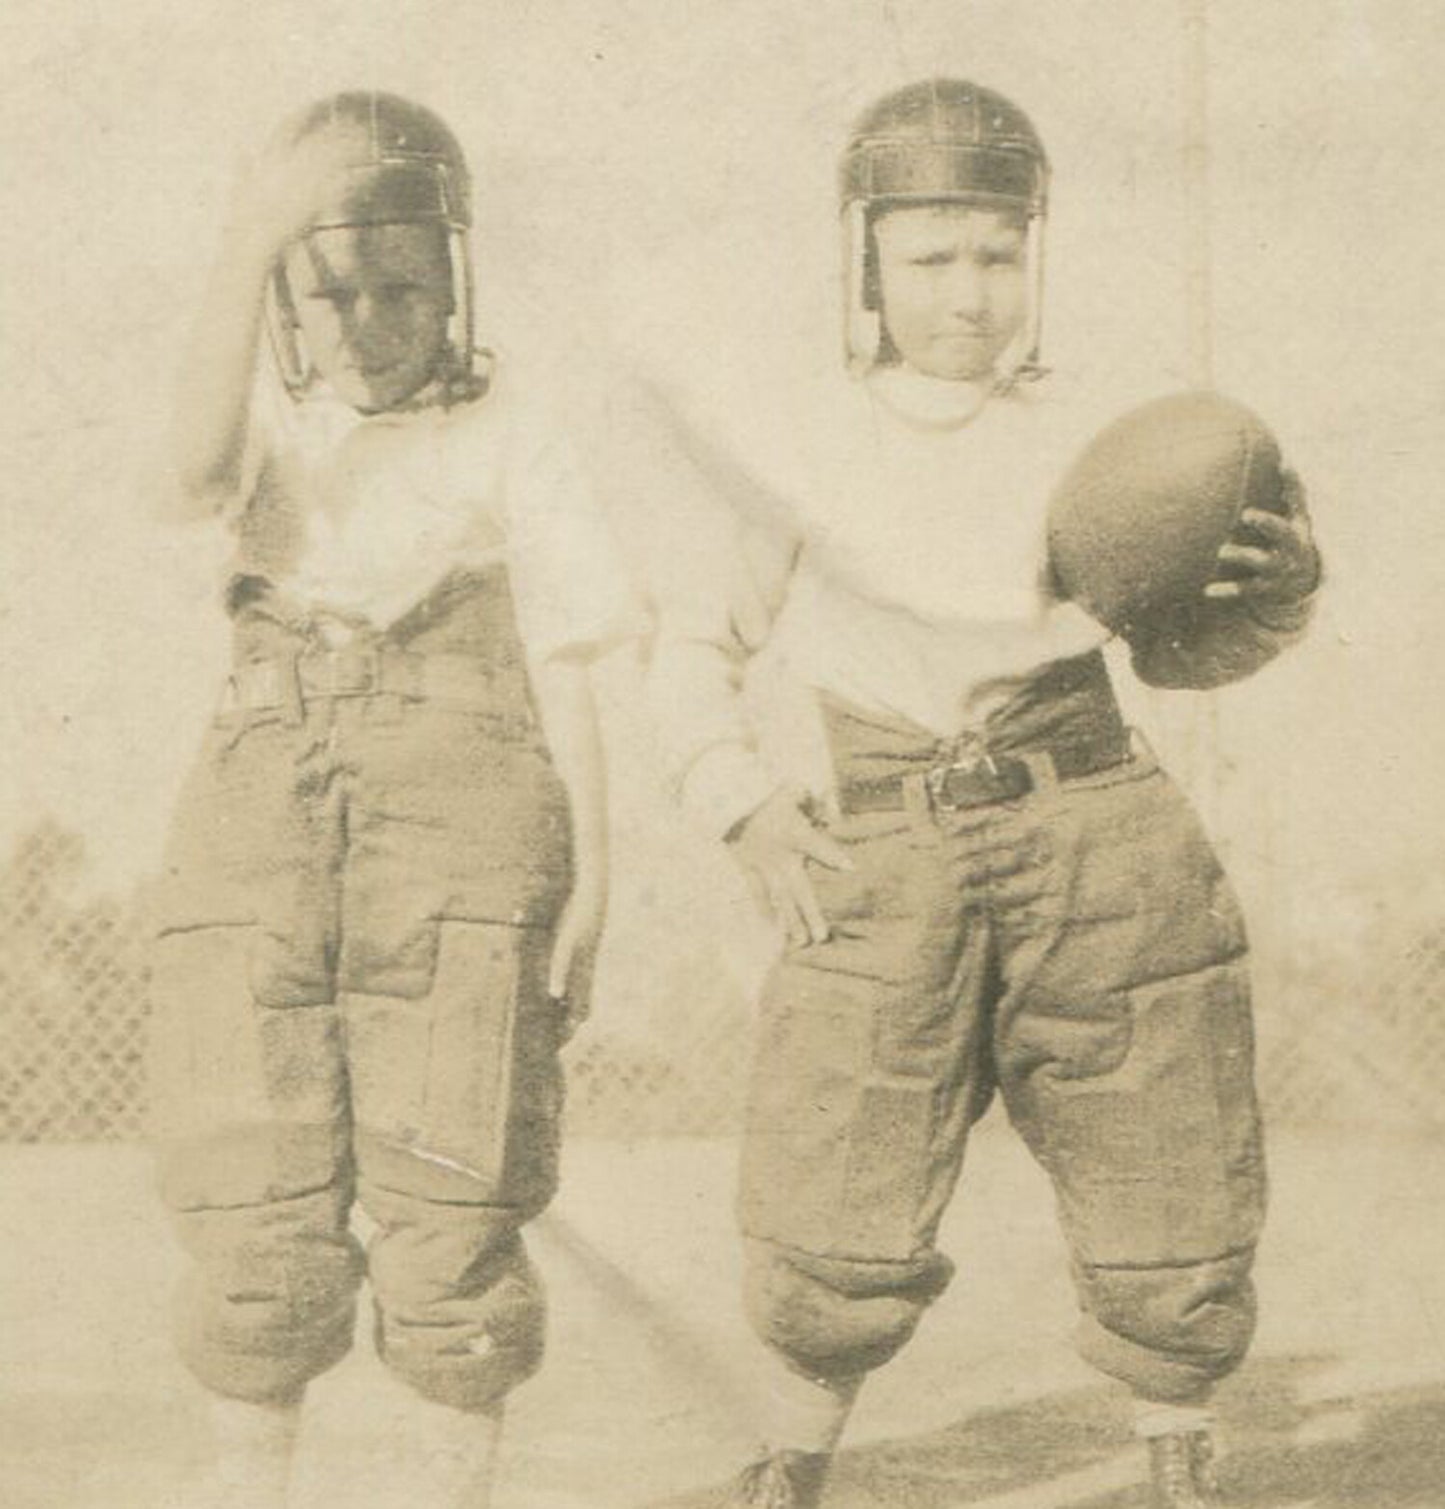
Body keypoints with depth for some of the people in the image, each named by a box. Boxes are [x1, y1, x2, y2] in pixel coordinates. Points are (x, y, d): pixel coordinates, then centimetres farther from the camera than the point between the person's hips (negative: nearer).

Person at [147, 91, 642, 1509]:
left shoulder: (506, 436, 5)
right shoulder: (274, 413, 10)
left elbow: (563, 670, 5)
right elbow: (198, 469, -16)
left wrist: (588, 878, -3)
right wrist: (246, 245, -26)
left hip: (456, 804, -2)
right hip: (267, 785, 2)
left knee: (448, 1185, -3)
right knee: (251, 1185, 1)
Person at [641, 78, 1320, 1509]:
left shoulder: (1085, 443, 6)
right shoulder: (797, 449, 3)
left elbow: (1177, 648, 12)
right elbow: (696, 650, 9)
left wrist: (1271, 592, -9)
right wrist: (744, 809, -6)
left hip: (1100, 849, 2)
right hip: (886, 871, -1)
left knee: (1172, 1226, 8)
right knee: (835, 1248, -6)